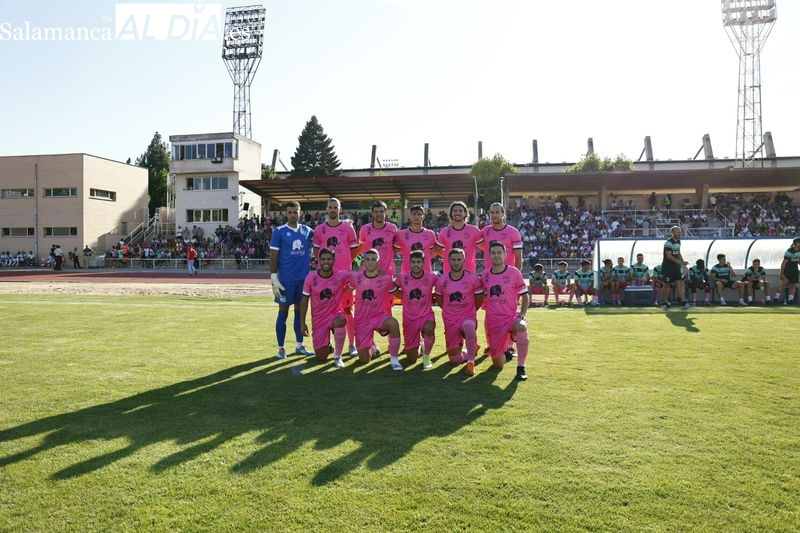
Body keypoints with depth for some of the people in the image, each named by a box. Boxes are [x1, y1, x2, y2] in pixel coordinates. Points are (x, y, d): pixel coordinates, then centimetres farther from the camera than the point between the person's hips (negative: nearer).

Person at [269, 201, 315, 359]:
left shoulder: (307, 230, 8)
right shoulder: (279, 231, -4)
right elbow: (273, 256, -5)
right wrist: (274, 278, -12)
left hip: (303, 277, 4)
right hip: (286, 278, -4)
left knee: (300, 310, 11)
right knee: (283, 312, 3)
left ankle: (299, 346, 22)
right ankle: (281, 348, 11)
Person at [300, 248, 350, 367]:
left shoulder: (341, 275, -12)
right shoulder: (311, 277, -10)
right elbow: (305, 300, -1)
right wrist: (302, 323, -3)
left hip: (335, 314, -1)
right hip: (318, 319, 1)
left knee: (339, 323, -39)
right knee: (321, 358, 0)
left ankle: (337, 357, -15)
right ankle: (327, 345, 39)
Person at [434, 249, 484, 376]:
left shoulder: (473, 278, -7)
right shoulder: (441, 280, -3)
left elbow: (479, 299, 7)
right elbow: (438, 299, 14)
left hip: (468, 317, -3)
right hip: (450, 321, 3)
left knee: (469, 326, -42)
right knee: (455, 360, 6)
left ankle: (471, 362, -23)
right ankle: (472, 351, 41)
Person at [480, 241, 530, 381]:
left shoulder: (514, 272, -4)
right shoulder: (484, 275, 3)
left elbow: (525, 296, 2)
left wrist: (522, 314, -12)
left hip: (511, 317, -2)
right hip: (492, 321, 2)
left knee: (521, 327, -41)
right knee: (498, 364, 3)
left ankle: (521, 368, -22)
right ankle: (505, 349, 42)